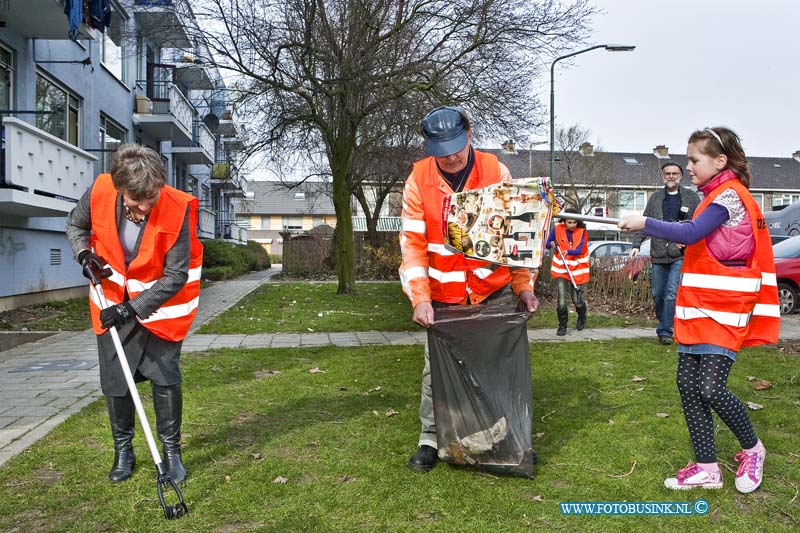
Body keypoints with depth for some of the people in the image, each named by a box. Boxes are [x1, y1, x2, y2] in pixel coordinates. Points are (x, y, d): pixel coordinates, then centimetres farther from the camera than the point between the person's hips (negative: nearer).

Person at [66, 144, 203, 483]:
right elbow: (75, 226, 6)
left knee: (165, 377, -2)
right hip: (112, 301, 3)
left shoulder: (177, 209, -28)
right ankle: (123, 451, 27)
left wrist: (132, 309, -26)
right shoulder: (99, 193, -19)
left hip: (160, 304, -3)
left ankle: (171, 450, 16)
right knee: (114, 381, 9)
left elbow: (175, 277, -23)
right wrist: (85, 254, -14)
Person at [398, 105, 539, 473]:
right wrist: (420, 298, -16)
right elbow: (412, 243, -8)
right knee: (436, 370, 5)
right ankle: (430, 441, 22)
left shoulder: (495, 171, -6)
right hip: (444, 298, 0)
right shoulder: (418, 180, -7)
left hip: (495, 292, 1)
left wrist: (523, 286, -6)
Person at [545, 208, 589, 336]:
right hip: (560, 268, 1)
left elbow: (579, 250, -19)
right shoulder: (557, 229, -4)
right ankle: (562, 325, 6)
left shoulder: (582, 232, -7)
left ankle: (582, 318, 36)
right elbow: (547, 244, 8)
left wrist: (568, 251, -38)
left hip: (577, 269, -1)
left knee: (577, 299, 4)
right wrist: (552, 244, -15)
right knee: (561, 299, -9)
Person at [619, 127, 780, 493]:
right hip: (698, 307, 9)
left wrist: (645, 224, -20)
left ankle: (752, 449, 18)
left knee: (711, 388, -10)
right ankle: (706, 468, 13)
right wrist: (687, 241, 5)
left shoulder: (729, 194, -12)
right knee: (688, 384, 5)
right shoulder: (715, 195, 17)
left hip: (723, 309, -9)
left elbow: (691, 233, -24)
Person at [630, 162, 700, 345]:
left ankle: (664, 331, -3)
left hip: (680, 255, -3)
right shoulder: (655, 198, 11)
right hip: (658, 254, 3)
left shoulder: (691, 197, 5)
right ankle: (665, 326, 28)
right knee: (657, 294, 9)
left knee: (672, 294, -10)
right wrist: (637, 244, 0)